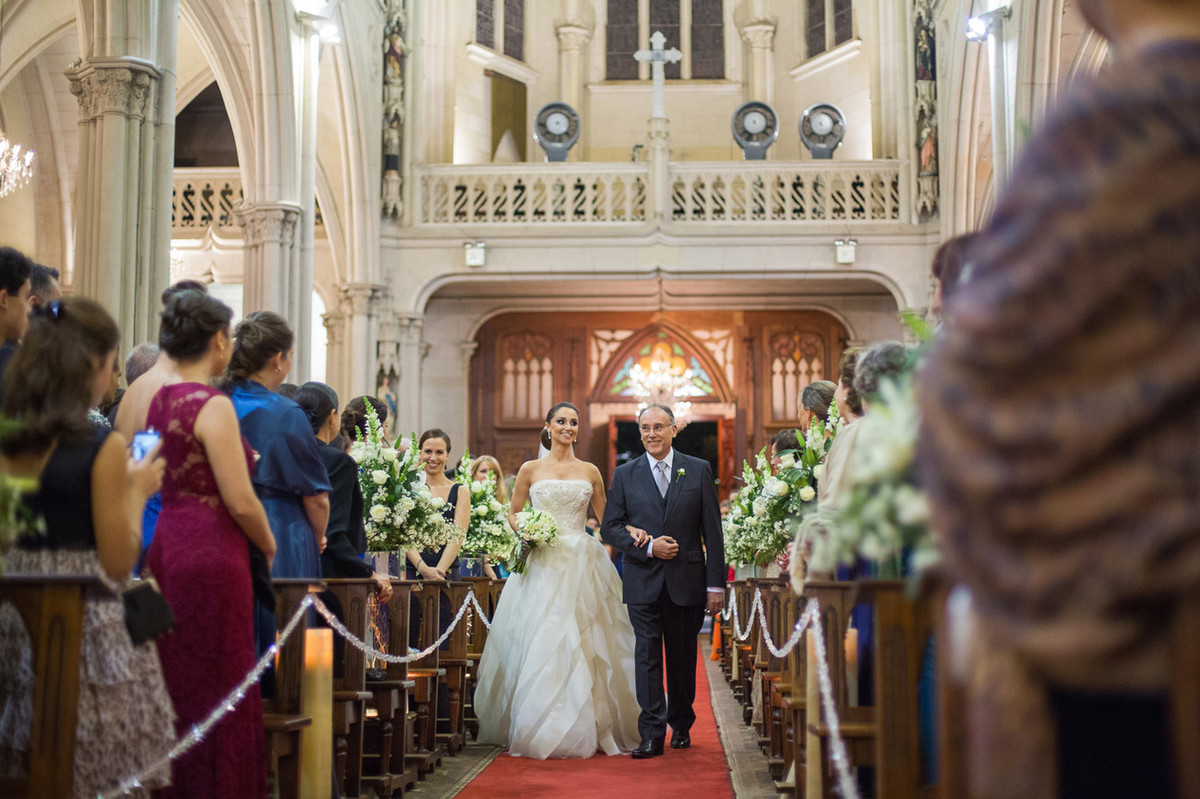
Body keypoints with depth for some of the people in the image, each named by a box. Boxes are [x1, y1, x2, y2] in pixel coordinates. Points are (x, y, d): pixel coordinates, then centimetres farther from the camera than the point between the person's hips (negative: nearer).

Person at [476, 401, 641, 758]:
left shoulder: (590, 472, 9)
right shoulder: (530, 469, 6)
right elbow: (512, 513, 13)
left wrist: (629, 532, -5)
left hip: (582, 565, 1)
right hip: (542, 564, -1)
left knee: (582, 645, -1)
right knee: (539, 645, -4)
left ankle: (582, 730, 8)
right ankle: (537, 730, 4)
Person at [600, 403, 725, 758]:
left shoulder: (699, 470, 3)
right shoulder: (625, 474, 5)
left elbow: (712, 531, 2)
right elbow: (609, 526, 3)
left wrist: (716, 584, -3)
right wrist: (648, 547, -12)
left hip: (687, 581, 0)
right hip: (643, 582, 0)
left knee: (682, 657, 10)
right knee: (647, 656, -5)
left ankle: (681, 726, 27)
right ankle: (651, 735, -4)